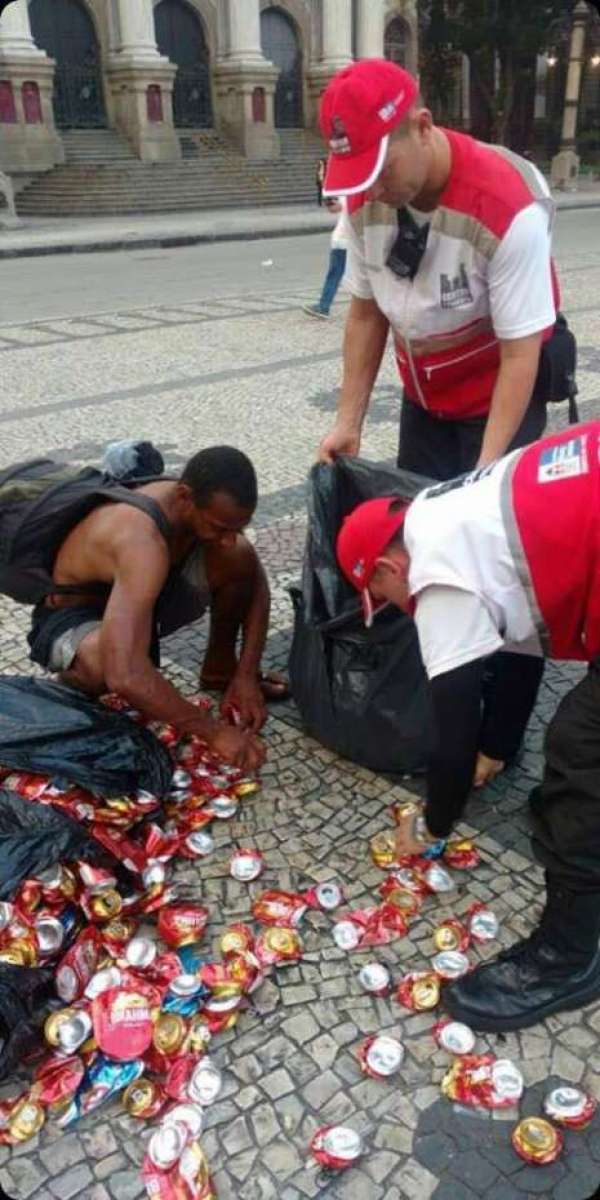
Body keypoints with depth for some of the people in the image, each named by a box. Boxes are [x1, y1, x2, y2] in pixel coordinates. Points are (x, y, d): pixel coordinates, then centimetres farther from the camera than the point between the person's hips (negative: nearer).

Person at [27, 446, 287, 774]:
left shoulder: (209, 506, -17)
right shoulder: (143, 541, -40)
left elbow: (256, 585, -5)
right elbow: (125, 676, -49)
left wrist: (246, 675, -15)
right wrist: (215, 732, -40)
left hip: (140, 595, 6)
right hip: (71, 619, -6)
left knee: (241, 557, -14)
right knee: (107, 659, -42)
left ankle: (219, 667, 9)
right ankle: (72, 680, -5)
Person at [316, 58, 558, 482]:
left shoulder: (509, 208, -28)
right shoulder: (364, 200, -12)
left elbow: (520, 355, -25)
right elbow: (366, 313, -2)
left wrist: (486, 471, -29)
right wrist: (348, 423, -5)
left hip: (501, 400, -5)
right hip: (422, 398, 5)